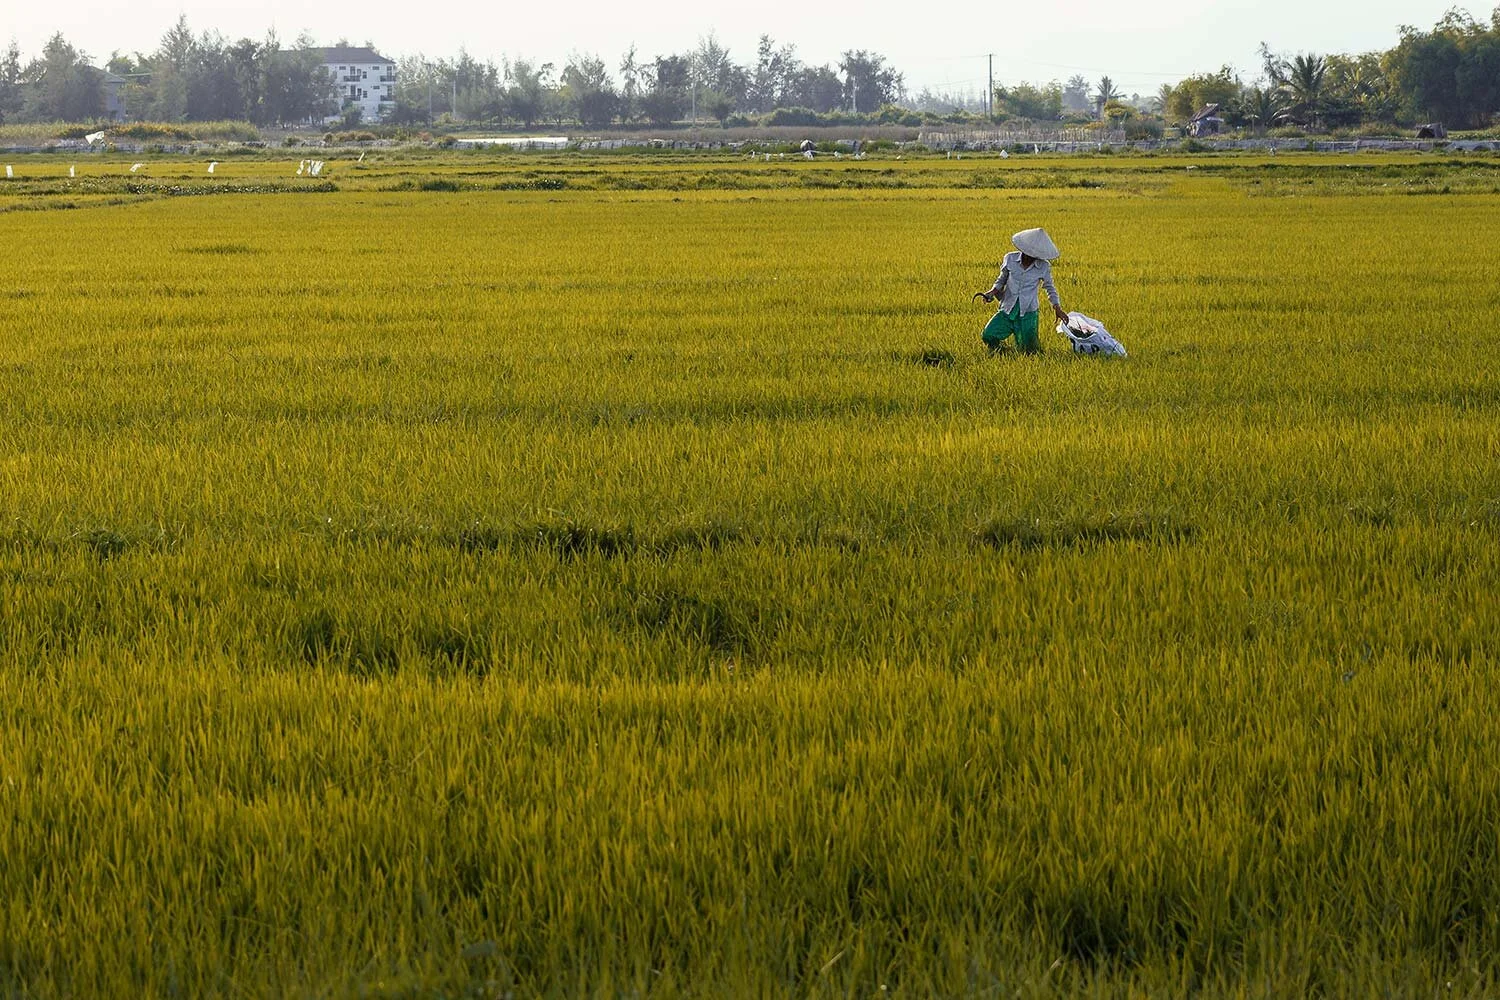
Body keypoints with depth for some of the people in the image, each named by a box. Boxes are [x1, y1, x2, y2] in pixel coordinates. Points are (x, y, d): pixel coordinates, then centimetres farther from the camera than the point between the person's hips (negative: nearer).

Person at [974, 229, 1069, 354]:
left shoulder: (1043, 266, -5)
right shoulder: (1010, 259, -3)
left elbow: (1050, 288, 11)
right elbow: (1001, 280, 13)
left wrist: (1057, 308, 0)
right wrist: (992, 292, -5)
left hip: (1028, 312, -1)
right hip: (1007, 310, 1)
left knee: (1029, 351, -7)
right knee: (989, 337, -18)